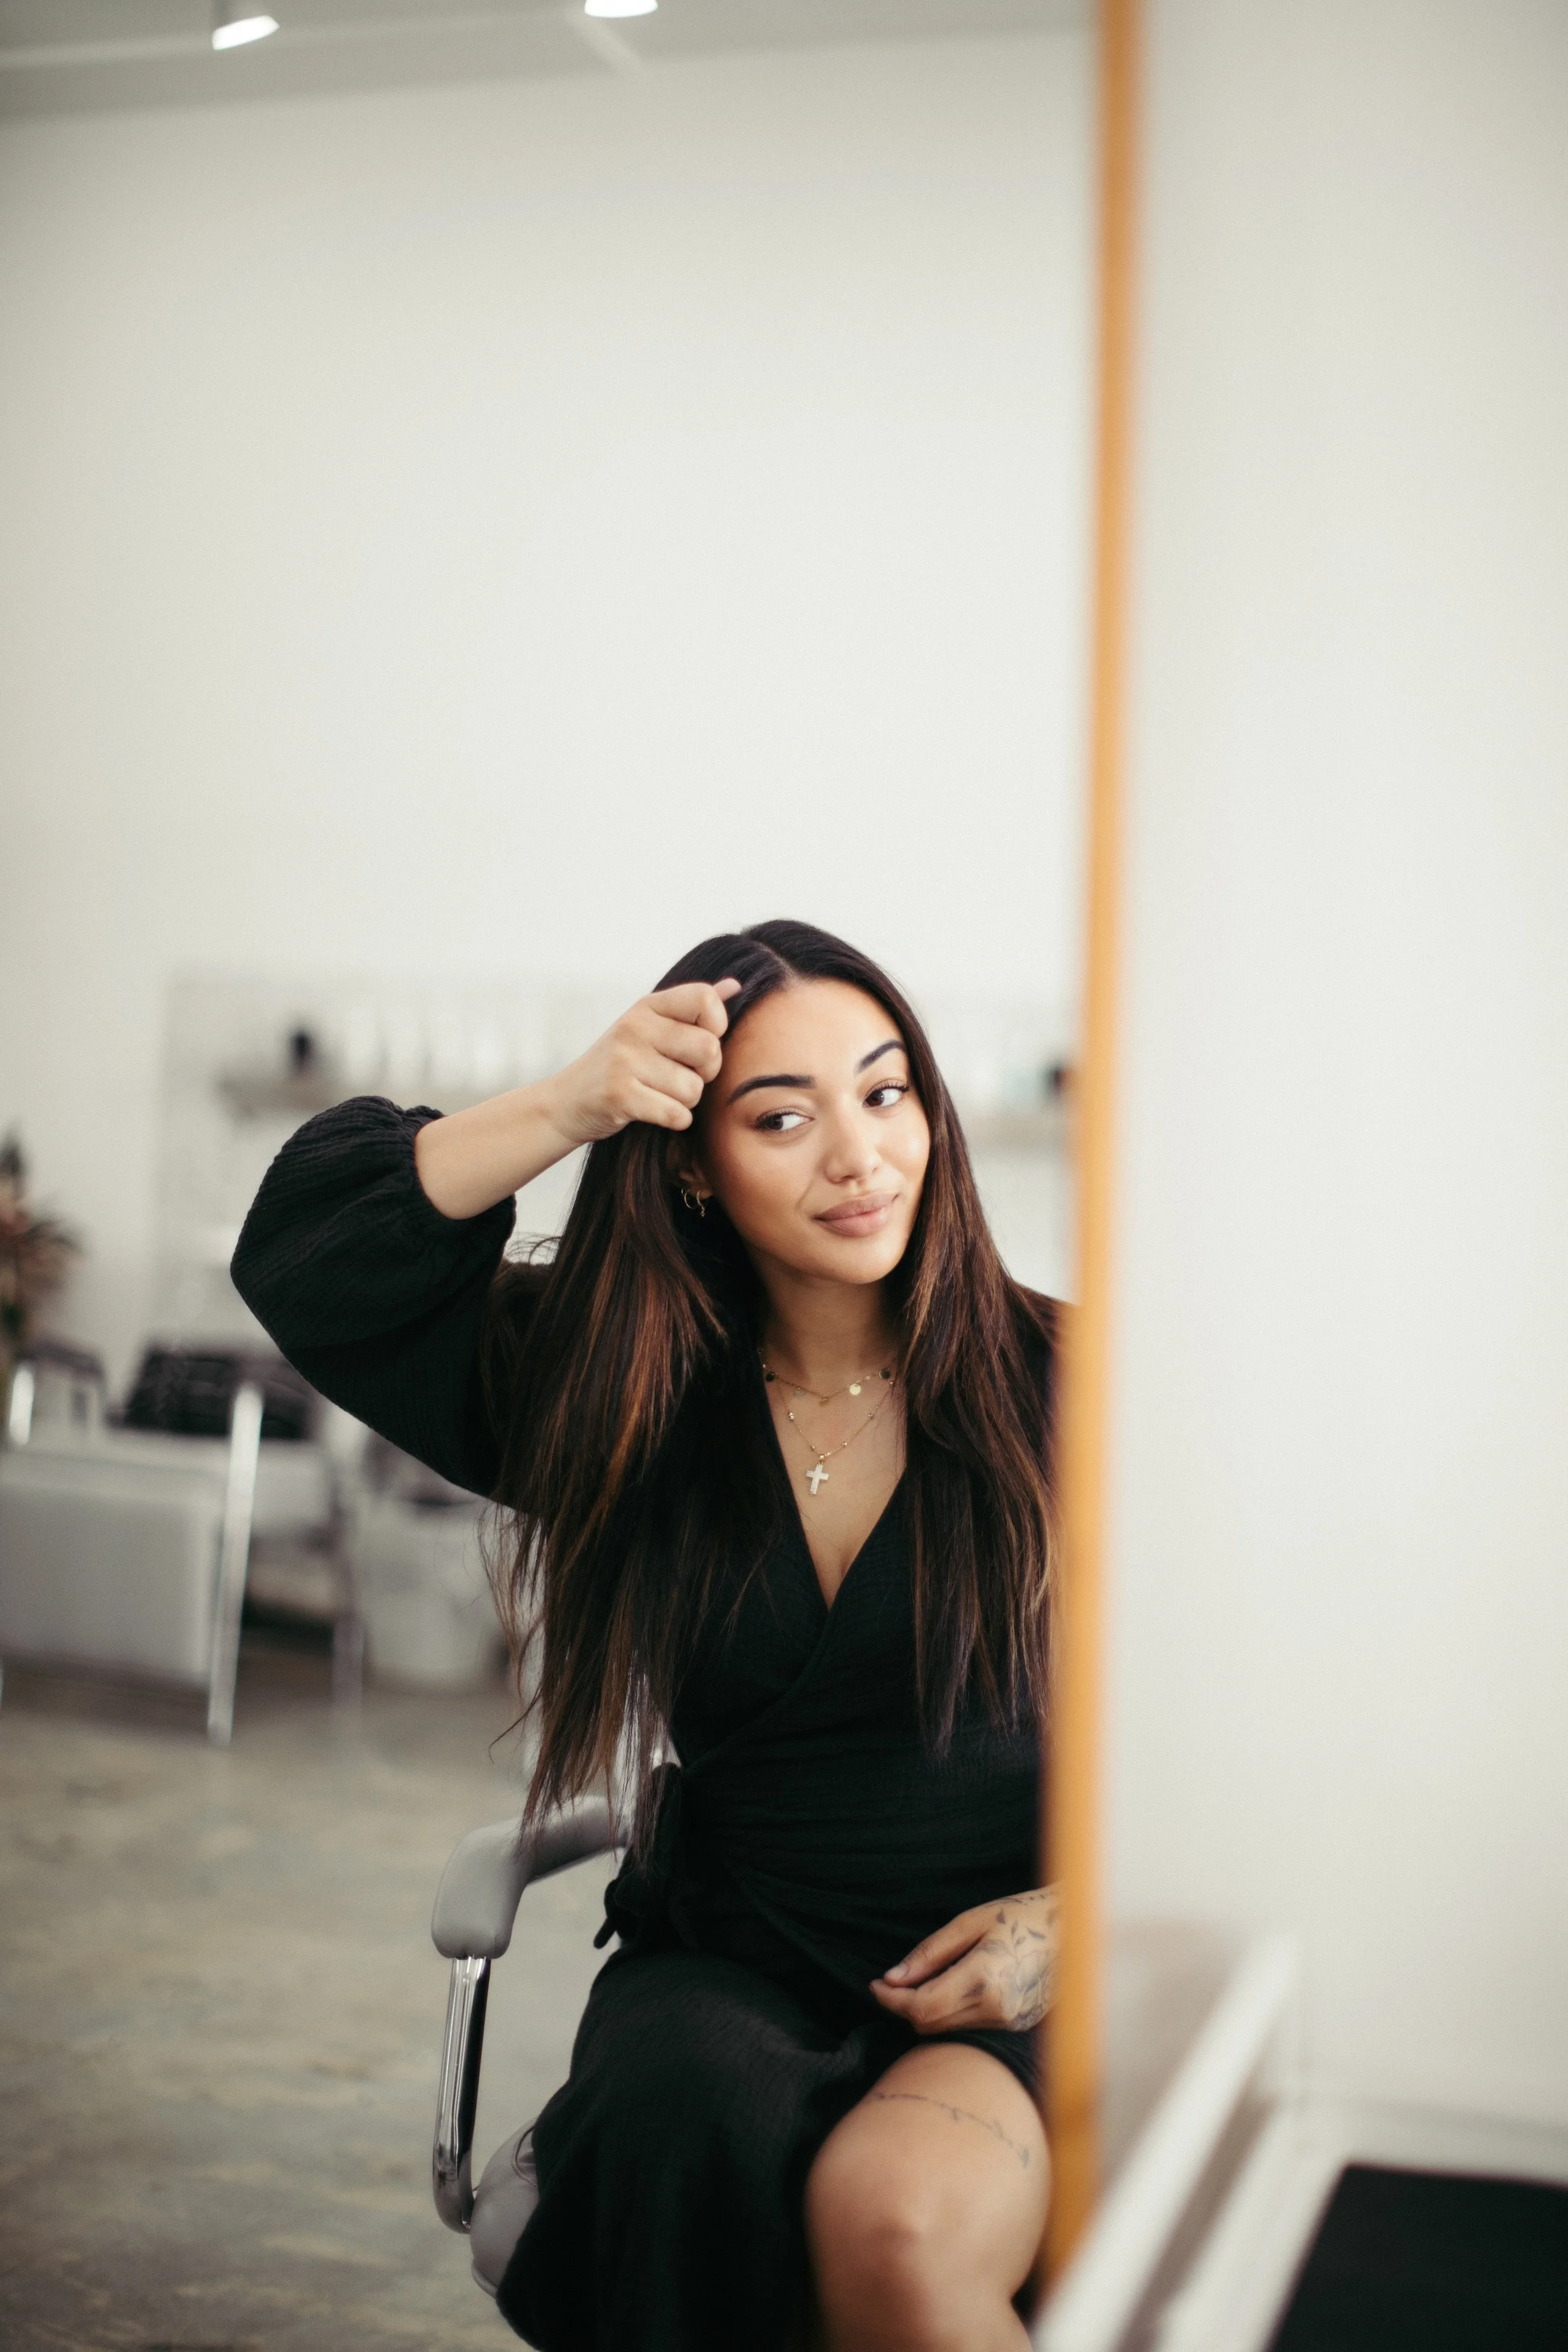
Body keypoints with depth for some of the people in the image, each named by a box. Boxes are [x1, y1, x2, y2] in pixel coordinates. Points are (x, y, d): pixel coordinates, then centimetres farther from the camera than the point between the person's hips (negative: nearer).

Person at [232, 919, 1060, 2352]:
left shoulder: (1059, 1385, -4)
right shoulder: (636, 1390, 4)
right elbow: (307, 1255, -1)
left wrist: (1080, 1917, -12)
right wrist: (574, 1108, -12)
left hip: (1023, 2002, -2)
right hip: (733, 1964, 3)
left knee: (893, 2215, -34)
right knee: (686, 2126, -33)